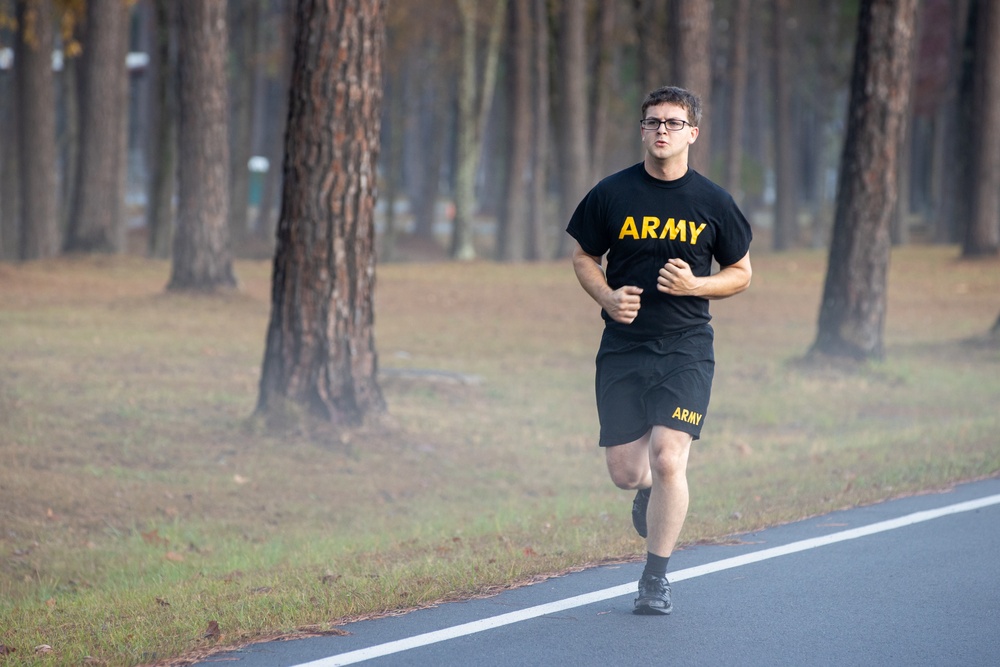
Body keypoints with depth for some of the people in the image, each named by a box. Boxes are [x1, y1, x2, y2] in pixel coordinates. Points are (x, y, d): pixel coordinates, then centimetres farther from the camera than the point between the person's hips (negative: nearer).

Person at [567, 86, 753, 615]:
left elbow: (741, 273, 10)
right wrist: (608, 298, -7)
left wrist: (695, 285, -10)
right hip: (622, 349, 2)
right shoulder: (611, 194, 2)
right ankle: (652, 491, 41)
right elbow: (583, 257, 13)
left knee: (668, 459, -16)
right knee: (625, 471, 2)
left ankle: (655, 579, -1)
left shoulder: (712, 202, 1)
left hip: (686, 351, -2)